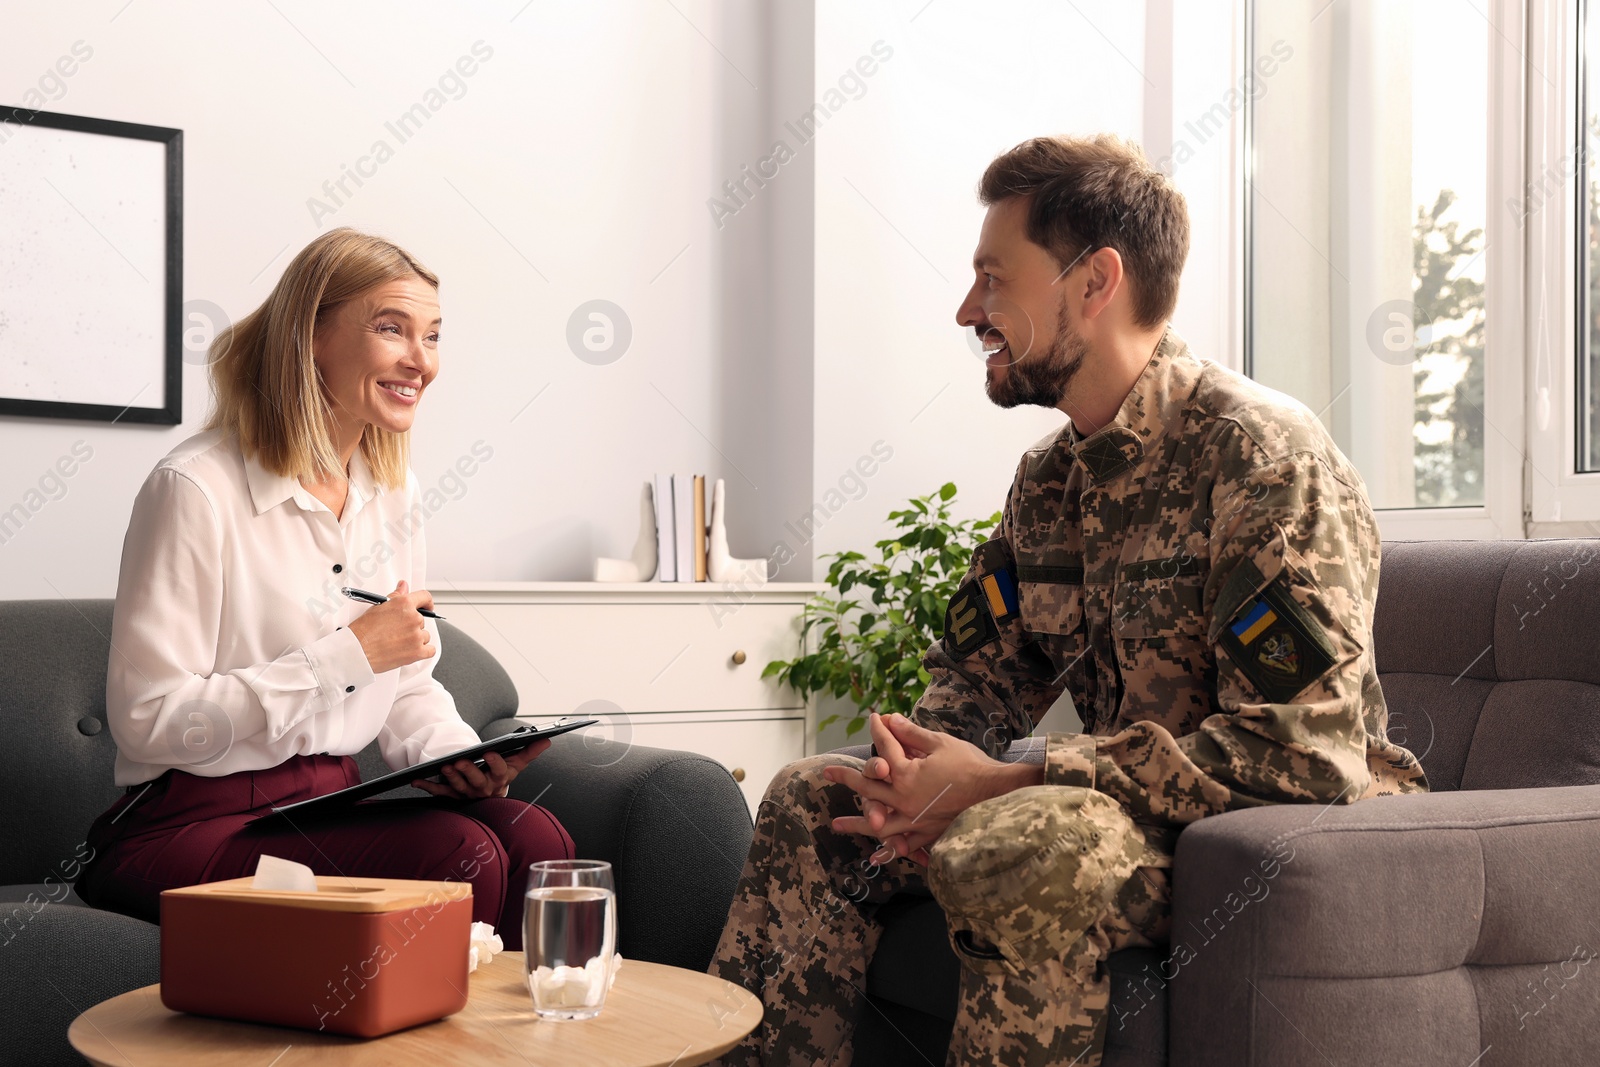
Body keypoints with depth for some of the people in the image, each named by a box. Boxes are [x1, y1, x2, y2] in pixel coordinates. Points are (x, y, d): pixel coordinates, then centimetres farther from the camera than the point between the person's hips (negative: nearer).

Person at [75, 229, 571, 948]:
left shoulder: (395, 493, 11)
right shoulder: (195, 489, -13)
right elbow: (148, 720, -17)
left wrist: (464, 759, -7)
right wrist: (349, 653, -18)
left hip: (331, 807, 7)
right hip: (191, 826, -6)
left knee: (534, 839, -21)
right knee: (459, 853, -28)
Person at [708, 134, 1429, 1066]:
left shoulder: (1260, 451, -17)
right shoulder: (1048, 480, 10)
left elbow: (1307, 747, -26)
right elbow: (978, 674, 15)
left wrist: (1000, 786, -26)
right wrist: (916, 762, -12)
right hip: (1118, 812, 8)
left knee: (1020, 843, -35)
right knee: (812, 800, 0)